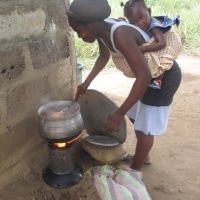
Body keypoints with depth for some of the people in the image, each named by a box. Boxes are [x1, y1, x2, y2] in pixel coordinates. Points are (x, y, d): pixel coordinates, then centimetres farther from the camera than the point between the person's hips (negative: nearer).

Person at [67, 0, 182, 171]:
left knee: (145, 127, 2)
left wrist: (119, 113, -38)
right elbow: (104, 57, 13)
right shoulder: (102, 30, -8)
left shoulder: (120, 35, -36)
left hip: (164, 76, -9)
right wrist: (87, 82, 7)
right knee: (137, 117, 21)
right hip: (149, 74, 9)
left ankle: (136, 169, 22)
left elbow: (144, 77, -40)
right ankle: (142, 156, 42)